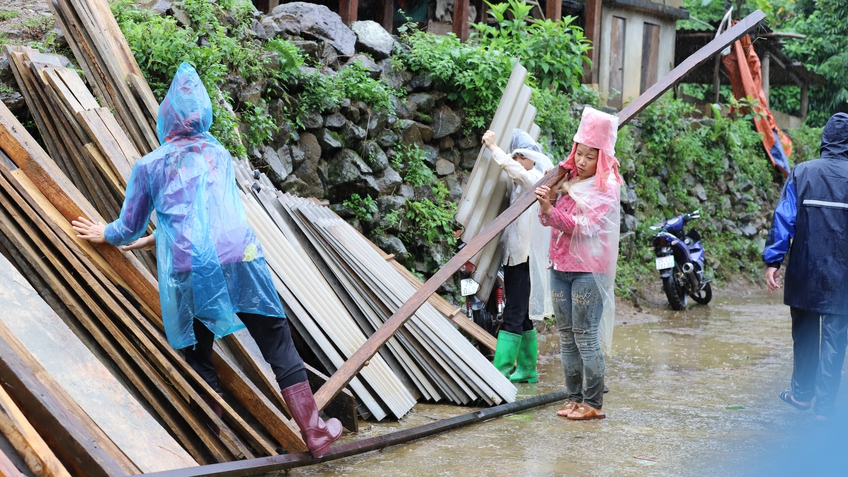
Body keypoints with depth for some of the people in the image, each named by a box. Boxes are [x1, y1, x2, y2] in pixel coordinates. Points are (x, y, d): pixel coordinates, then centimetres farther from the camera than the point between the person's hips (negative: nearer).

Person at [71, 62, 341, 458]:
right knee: (278, 346, 8)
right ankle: (314, 433, 12)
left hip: (186, 272, -1)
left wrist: (104, 235, 41)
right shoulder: (220, 155, 21)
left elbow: (128, 230, 19)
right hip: (238, 261, 1)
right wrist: (156, 238, 43)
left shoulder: (149, 166, 11)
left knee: (199, 358, 14)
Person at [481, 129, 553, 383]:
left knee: (514, 315, -12)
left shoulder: (537, 179, -7)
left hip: (527, 255, -9)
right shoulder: (517, 184, 18)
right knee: (521, 316, 14)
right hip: (513, 254, 9)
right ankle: (527, 369, 23)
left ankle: (500, 370, -14)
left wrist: (493, 147, -21)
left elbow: (515, 170, -27)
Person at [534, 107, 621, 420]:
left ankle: (593, 403, 1)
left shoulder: (606, 188, -7)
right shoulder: (567, 179, 11)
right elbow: (548, 220, 11)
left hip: (589, 269, -7)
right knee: (566, 336, 9)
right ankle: (574, 397, 17)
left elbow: (583, 226, -17)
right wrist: (546, 202, -9)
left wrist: (552, 211, -27)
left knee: (586, 336, -6)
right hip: (560, 266, 7)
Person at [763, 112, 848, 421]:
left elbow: (784, 219, -5)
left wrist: (772, 260, -2)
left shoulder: (801, 173, -3)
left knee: (805, 333, 17)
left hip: (804, 273, 2)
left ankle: (802, 393, 29)